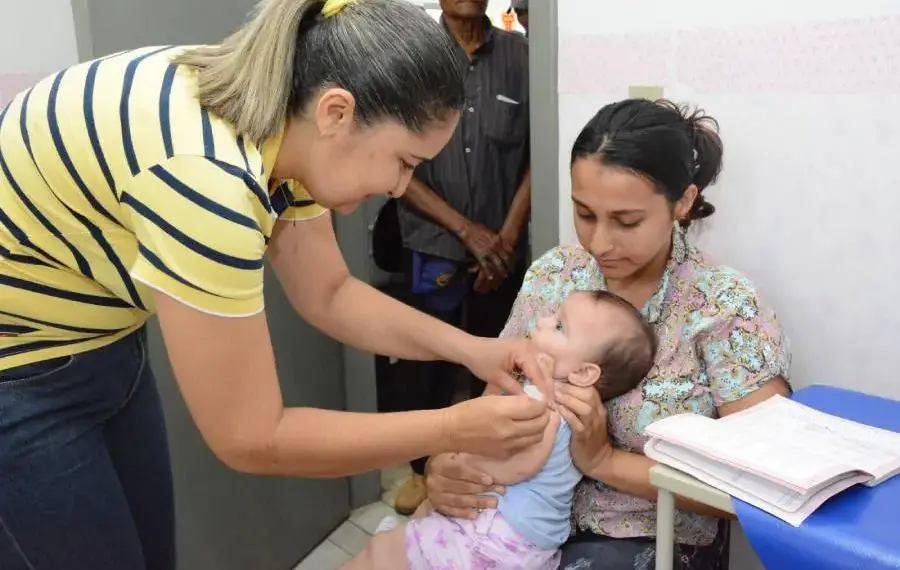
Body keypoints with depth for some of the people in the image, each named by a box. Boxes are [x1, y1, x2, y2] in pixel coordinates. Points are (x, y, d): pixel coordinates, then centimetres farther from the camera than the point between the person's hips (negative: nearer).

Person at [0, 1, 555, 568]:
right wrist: (455, 430, -23)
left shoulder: (282, 125, -10)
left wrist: (467, 348, -8)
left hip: (100, 347, 8)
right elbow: (251, 438, -28)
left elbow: (329, 295, 2)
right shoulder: (205, 174, -37)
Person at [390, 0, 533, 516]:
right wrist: (468, 230, -10)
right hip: (433, 248, -1)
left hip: (504, 250, 1)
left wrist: (507, 235, -7)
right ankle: (425, 467, 30)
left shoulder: (519, 54, 0)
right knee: (426, 363, 7)